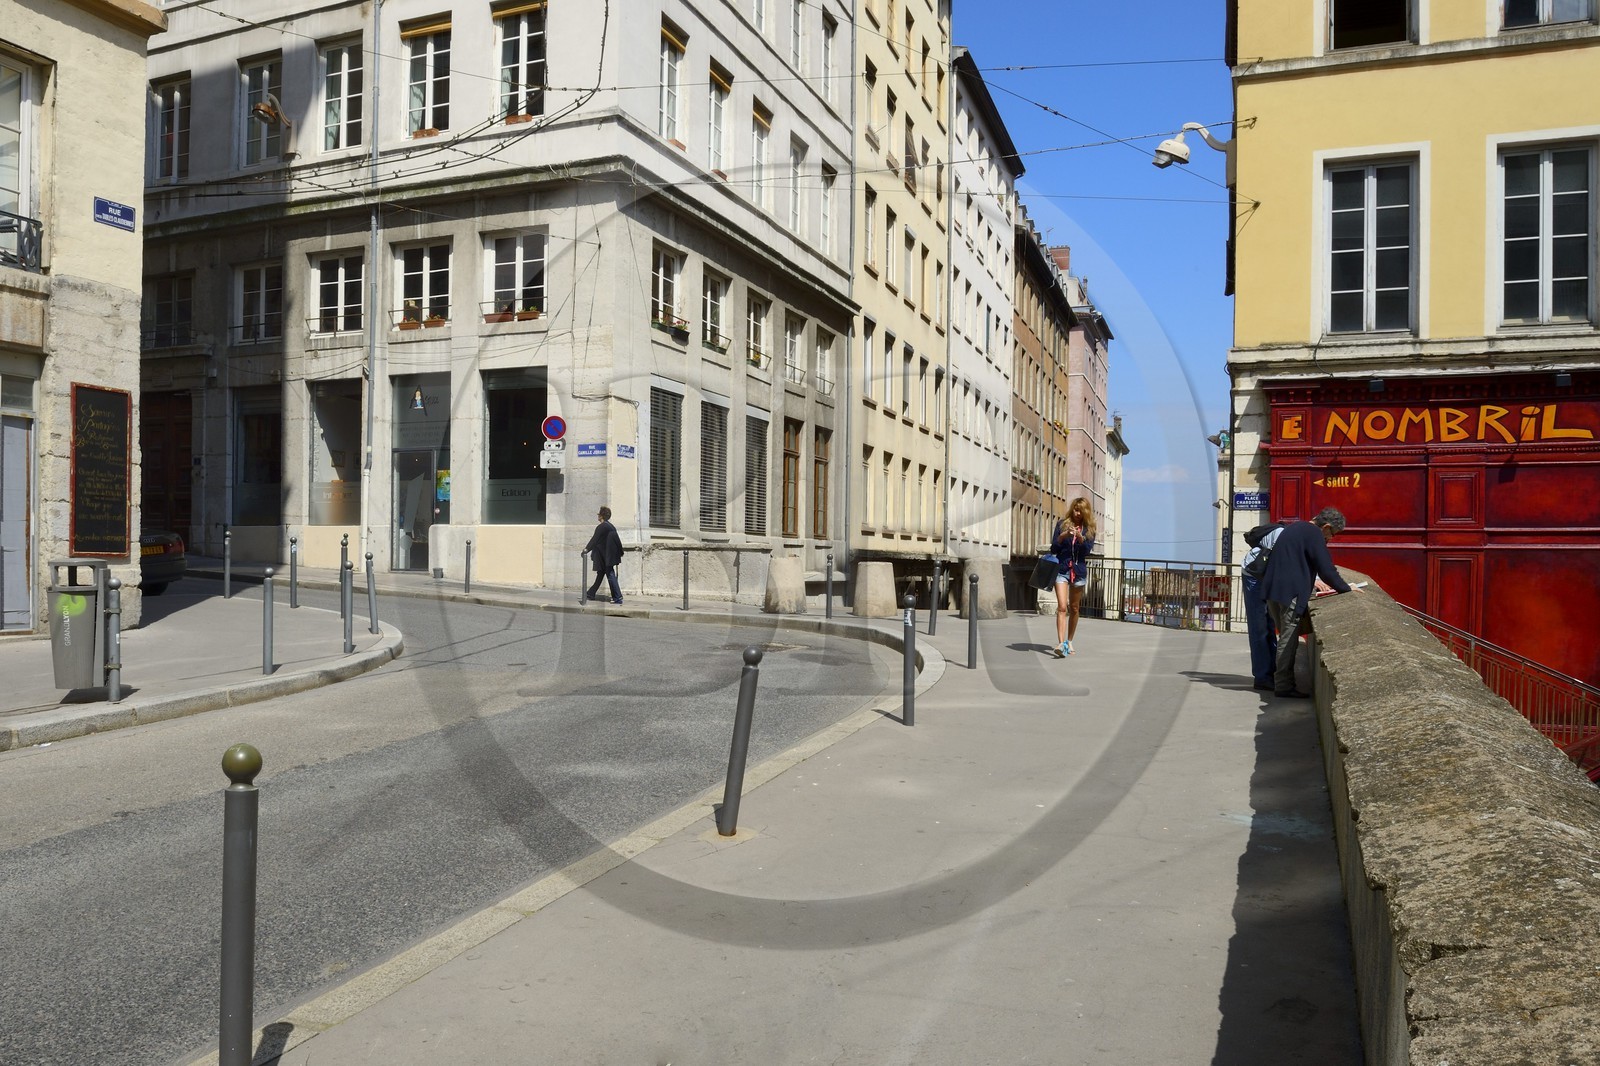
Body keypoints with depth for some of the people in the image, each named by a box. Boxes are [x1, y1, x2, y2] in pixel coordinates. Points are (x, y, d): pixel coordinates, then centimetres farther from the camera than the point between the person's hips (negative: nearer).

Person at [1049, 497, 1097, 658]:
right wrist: (1063, 536, -15)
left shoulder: (1089, 529, 6)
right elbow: (1053, 549, 1)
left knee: (1074, 609, 11)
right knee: (1062, 607, -14)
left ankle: (1069, 642, 24)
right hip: (1061, 570, -2)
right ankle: (1061, 644, -22)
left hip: (1079, 571, 2)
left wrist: (1080, 537, -25)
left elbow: (1087, 549, -8)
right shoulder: (1062, 524, 5)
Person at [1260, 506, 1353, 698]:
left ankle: (1278, 679, 22)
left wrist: (1311, 581, 35)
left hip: (1273, 590, 9)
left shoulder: (1294, 528, 20)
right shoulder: (1313, 534, -9)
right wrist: (1346, 589, 2)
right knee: (1289, 639, -4)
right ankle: (1284, 686, -2)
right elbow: (1326, 569, -11)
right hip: (1290, 593, -9)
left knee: (1286, 637, 18)